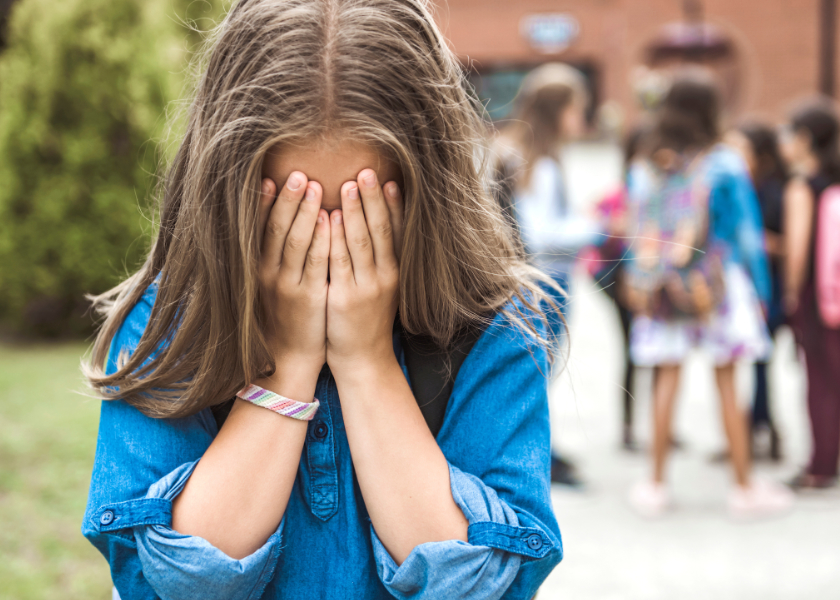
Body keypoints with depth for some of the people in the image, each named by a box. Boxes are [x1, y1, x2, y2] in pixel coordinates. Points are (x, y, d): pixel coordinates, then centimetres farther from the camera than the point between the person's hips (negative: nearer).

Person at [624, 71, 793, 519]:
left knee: (666, 380, 9)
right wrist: (759, 288, 3)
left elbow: (637, 233, 5)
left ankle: (655, 486, 11)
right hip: (716, 287, -3)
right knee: (726, 382, 3)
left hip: (661, 291, 3)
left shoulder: (644, 169, 0)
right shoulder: (724, 166, -9)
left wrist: (638, 285, 12)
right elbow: (746, 230, -5)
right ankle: (744, 488, 10)